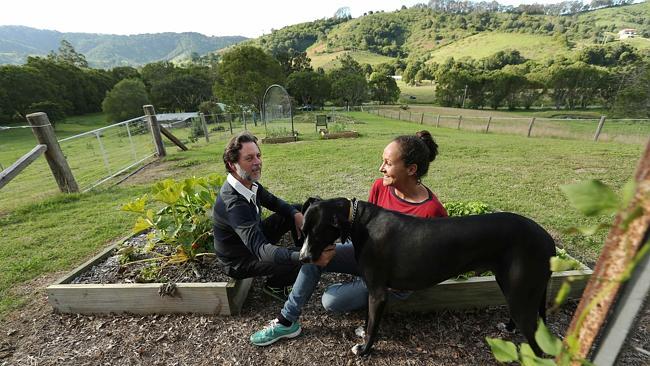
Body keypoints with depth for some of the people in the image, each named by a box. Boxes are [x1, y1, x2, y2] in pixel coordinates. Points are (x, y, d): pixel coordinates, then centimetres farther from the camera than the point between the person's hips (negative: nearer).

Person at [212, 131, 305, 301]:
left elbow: (274, 202, 5)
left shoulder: (250, 183, -10)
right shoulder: (233, 203, -37)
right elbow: (261, 250, -44)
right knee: (298, 262, -24)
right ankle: (274, 285, 7)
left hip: (253, 238, 8)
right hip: (239, 262, -8)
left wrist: (297, 214, -14)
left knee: (296, 211, 1)